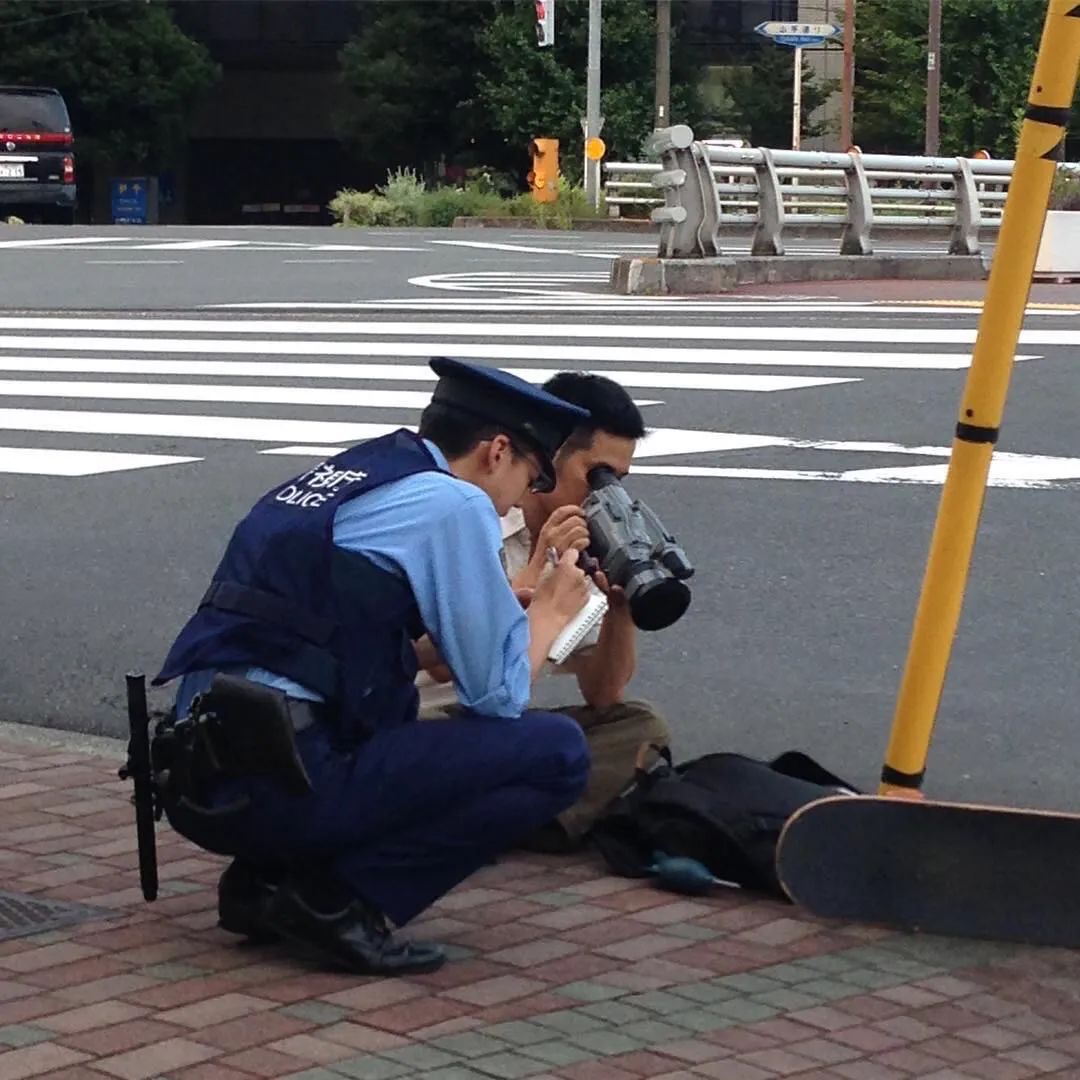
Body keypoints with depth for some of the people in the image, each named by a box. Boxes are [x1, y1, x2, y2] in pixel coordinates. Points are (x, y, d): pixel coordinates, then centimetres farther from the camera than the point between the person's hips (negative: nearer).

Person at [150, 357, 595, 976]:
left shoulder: (346, 476, 21)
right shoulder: (453, 501, -4)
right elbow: (498, 695, -2)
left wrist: (513, 599, 32)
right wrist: (552, 608, 17)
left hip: (196, 778, 9)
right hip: (280, 784, -9)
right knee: (557, 753, -4)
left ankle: (265, 878, 15)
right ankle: (340, 897, -7)